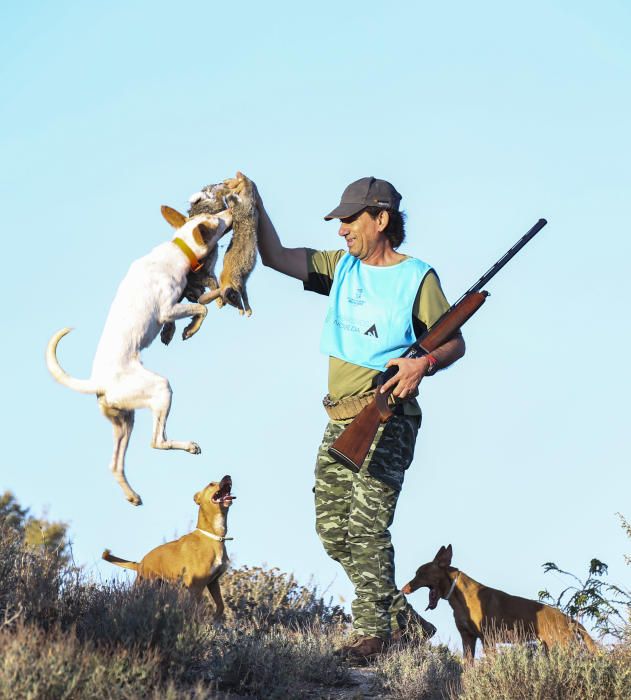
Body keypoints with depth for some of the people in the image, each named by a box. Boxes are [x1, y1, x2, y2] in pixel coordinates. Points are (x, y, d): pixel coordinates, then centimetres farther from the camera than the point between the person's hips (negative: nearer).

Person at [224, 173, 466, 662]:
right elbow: (276, 256, 14)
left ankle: (373, 632, -10)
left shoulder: (417, 277, -3)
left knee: (367, 526, -15)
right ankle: (400, 616, 16)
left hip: (388, 422, -7)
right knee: (333, 529, 6)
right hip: (341, 421, 7)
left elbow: (455, 343, -3)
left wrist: (423, 364, -21)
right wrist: (254, 204, 4)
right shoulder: (341, 267, 14)